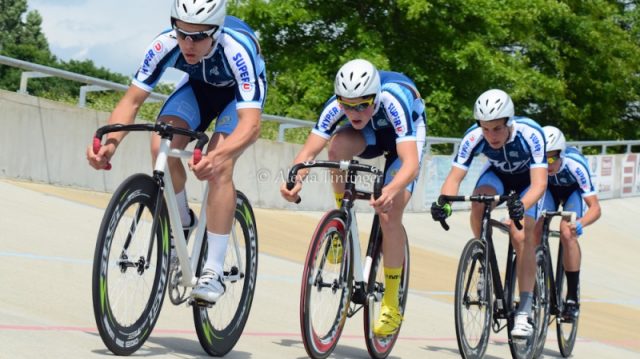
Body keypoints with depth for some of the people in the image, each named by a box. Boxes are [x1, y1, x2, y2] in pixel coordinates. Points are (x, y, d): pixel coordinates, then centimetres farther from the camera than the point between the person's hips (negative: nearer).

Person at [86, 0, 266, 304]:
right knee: (162, 146, -23)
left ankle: (214, 271, -19)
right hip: (199, 85, 4)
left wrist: (216, 157, -66)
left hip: (239, 90, -3)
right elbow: (132, 99, -26)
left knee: (219, 167, -26)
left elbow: (251, 123, -48)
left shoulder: (238, 49, -41)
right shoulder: (166, 44, -32)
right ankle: (182, 222, 4)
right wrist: (110, 142, -45)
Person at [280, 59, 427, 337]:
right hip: (372, 133, 3)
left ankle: (392, 305, -5)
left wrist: (390, 192, -70)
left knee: (389, 216, -19)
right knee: (338, 144, -33)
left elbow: (411, 163, -50)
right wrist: (296, 180, -57)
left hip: (405, 136, -3)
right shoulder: (338, 104, -31)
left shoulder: (393, 102, -42)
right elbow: (308, 151, -35)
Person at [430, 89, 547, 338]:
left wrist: (521, 206, -63)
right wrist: (444, 203, -52)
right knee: (478, 204, -31)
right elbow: (454, 178, -31)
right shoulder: (474, 137, -32)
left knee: (522, 236, -20)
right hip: (497, 173, 2)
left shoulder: (530, 134, -39)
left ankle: (524, 313, -17)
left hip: (527, 180, -2)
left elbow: (539, 184, -44)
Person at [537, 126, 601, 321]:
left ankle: (573, 297, -18)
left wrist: (579, 224, -60)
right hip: (549, 188, 3)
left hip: (573, 189, -2)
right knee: (535, 230, -21)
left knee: (567, 234, -26)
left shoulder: (575, 164, -40)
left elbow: (595, 207, -41)